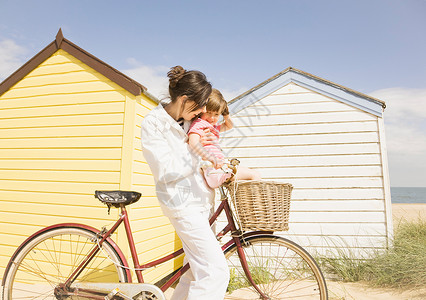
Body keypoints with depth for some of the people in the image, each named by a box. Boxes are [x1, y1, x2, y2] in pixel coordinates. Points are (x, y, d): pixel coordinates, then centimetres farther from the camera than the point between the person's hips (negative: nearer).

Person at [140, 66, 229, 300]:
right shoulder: (153, 124, -13)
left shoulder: (188, 120, 8)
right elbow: (167, 171, -18)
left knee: (199, 270, 17)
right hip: (182, 203, -8)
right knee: (216, 272, -10)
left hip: (199, 201, 8)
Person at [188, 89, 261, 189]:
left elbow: (229, 126, 40)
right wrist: (211, 158, -40)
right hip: (213, 169, -11)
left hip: (221, 165, 11)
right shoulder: (198, 124, -10)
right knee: (255, 175, -5)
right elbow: (193, 143, -28)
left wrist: (226, 115, 19)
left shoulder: (213, 127, 22)